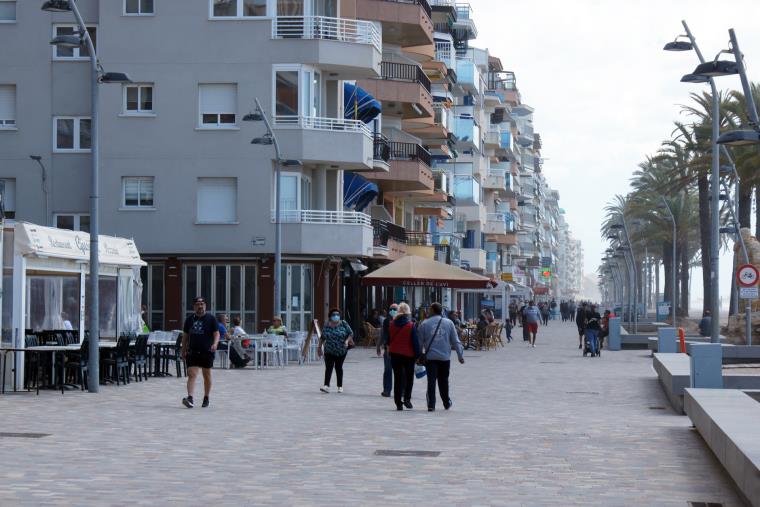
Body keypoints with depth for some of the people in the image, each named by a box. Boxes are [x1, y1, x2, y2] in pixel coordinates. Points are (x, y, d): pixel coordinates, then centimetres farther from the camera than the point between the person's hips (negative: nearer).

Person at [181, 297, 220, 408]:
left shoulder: (211, 319, 0)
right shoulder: (189, 319, 9)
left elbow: (216, 333, -4)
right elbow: (185, 336, 16)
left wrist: (215, 344, -23)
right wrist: (183, 350, 13)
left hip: (207, 352, -2)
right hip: (193, 352, 2)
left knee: (207, 376, 10)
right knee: (191, 375, -12)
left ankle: (206, 398, 23)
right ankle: (190, 398, -22)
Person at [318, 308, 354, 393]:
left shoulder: (343, 324, -2)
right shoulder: (327, 325, 3)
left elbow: (351, 333, -1)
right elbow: (322, 337, 13)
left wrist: (347, 340, -16)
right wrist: (319, 346, 13)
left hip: (341, 351, -1)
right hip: (329, 351, 1)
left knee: (338, 367, 5)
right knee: (328, 367, -9)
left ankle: (340, 386, 17)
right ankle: (326, 386, -17)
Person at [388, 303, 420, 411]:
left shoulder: (391, 325, -1)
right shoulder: (411, 326, -11)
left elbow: (388, 340, 8)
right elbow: (415, 342, -10)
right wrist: (417, 355, -3)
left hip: (395, 354, 3)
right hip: (408, 355, -3)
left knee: (398, 378, 7)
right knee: (409, 377, 15)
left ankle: (399, 403, 5)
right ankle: (407, 398, 3)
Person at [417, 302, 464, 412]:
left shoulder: (425, 324, -1)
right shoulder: (449, 323, 2)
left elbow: (420, 342, 3)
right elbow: (456, 341, 3)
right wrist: (460, 355, 8)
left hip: (430, 357, -1)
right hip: (445, 357, 1)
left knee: (431, 381, 0)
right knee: (443, 381, 16)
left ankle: (431, 405, -6)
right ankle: (447, 403, 27)